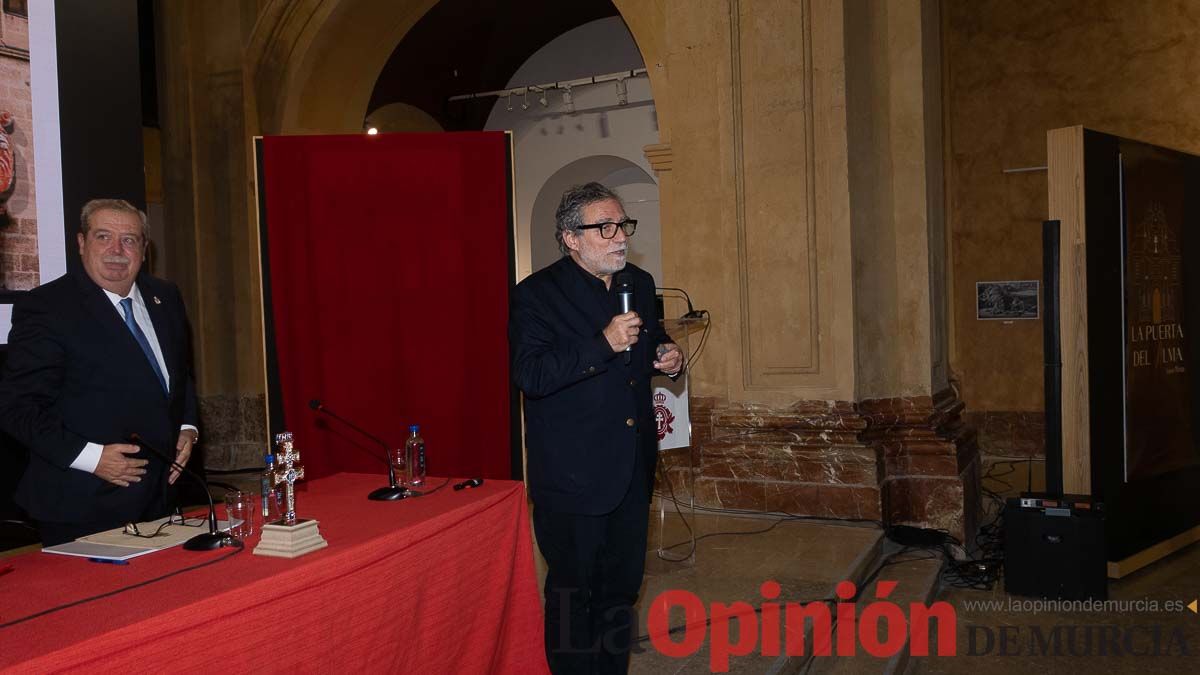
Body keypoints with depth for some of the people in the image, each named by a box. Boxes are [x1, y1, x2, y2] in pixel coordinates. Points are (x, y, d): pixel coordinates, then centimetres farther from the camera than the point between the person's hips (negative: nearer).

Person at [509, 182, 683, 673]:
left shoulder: (640, 283, 9)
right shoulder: (536, 294, -12)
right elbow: (529, 375, -23)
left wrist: (667, 356, 1)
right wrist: (604, 344, -29)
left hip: (632, 467, 7)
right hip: (572, 476, -6)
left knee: (622, 586, 19)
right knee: (573, 595, 7)